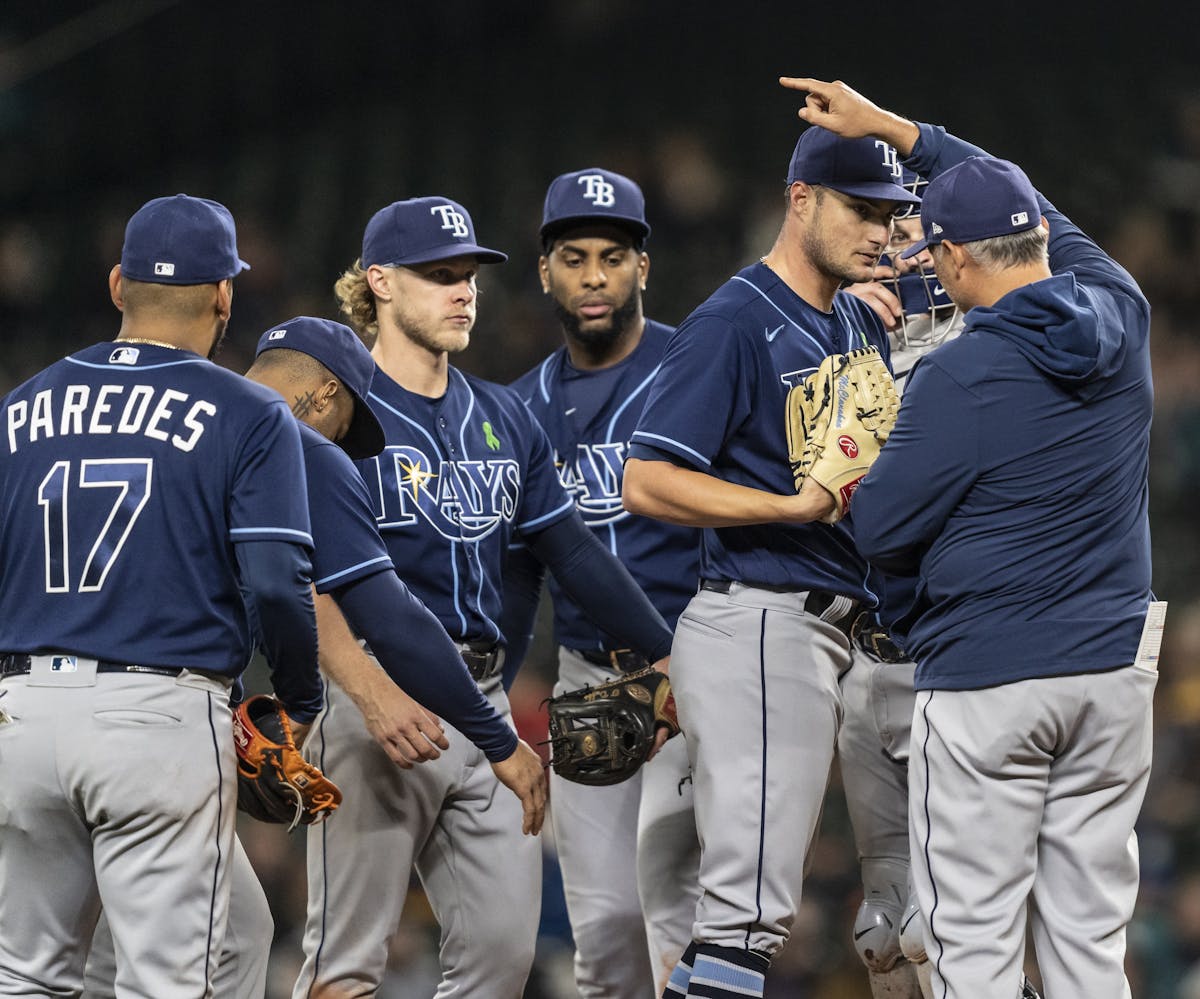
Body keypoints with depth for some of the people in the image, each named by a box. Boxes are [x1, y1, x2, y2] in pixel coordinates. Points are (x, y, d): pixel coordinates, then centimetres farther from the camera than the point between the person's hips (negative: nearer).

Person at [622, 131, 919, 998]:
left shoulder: (863, 326, 18)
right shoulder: (735, 322, -8)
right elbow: (648, 483, -15)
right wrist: (796, 506, -22)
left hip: (829, 627, 9)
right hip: (759, 624, -9)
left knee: (750, 896, 12)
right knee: (750, 904, -14)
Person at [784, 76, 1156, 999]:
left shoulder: (960, 377, -14)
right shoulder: (1120, 317, 3)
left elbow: (884, 536, -9)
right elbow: (1037, 215, 20)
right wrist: (888, 126, 24)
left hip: (987, 686, -6)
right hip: (1113, 677, 6)